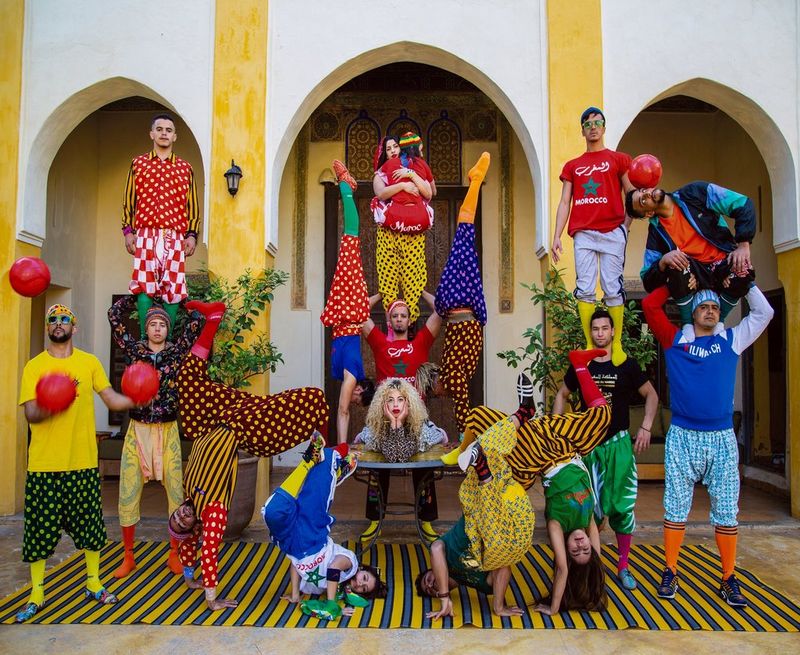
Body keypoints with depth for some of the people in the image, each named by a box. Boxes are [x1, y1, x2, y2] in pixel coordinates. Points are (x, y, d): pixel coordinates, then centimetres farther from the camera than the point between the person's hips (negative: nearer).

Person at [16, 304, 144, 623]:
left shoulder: (90, 362, 4)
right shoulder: (34, 366, -1)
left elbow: (113, 400, 3)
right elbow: (31, 414, -8)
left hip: (84, 462, 1)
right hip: (44, 464, -1)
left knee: (89, 523, 10)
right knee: (40, 527, 6)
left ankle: (94, 582, 27)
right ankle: (36, 593, 23)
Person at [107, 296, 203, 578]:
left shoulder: (177, 350, 4)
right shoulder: (134, 349, 4)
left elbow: (197, 321, 0)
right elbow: (115, 316, 1)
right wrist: (136, 293, 9)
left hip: (168, 431, 0)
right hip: (137, 430, 0)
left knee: (178, 492, 1)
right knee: (128, 493, 1)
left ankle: (174, 554, 17)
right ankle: (128, 557, 17)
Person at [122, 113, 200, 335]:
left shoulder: (185, 168, 13)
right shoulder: (138, 164, 14)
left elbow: (193, 206, 11)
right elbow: (128, 201, 12)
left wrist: (192, 235, 1)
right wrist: (128, 231, 2)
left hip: (175, 237, 0)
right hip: (145, 235, 0)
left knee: (173, 288, -2)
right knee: (144, 285, -5)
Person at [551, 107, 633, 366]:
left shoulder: (618, 159, 12)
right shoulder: (572, 166, 19)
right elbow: (564, 203, 13)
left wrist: (625, 227, -5)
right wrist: (556, 236, 3)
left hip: (612, 232, -2)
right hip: (583, 234, 2)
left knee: (613, 289, -5)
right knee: (585, 289, -4)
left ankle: (617, 344, 0)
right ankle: (590, 344, 0)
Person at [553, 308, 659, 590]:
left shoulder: (626, 365, -1)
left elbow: (651, 395, 8)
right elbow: (562, 395, 14)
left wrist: (646, 427, -2)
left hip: (618, 443, -1)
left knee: (622, 505, 1)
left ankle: (623, 566, 16)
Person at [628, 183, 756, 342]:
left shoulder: (695, 193, -3)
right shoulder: (656, 231, -2)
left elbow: (743, 204, -4)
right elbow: (648, 282, -7)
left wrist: (743, 245, -15)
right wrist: (663, 261, -28)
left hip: (723, 265, 0)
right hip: (694, 274, 0)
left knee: (743, 271, -34)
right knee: (676, 268, -33)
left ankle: (717, 320, -4)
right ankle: (687, 323, -8)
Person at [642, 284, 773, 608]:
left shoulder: (731, 340, 11)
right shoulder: (675, 340, 6)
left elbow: (763, 313, 13)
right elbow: (650, 305, 1)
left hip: (722, 438, 2)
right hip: (682, 437, -1)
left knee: (726, 511, 6)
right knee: (676, 508, 5)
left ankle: (728, 579, 18)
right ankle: (670, 573, 15)